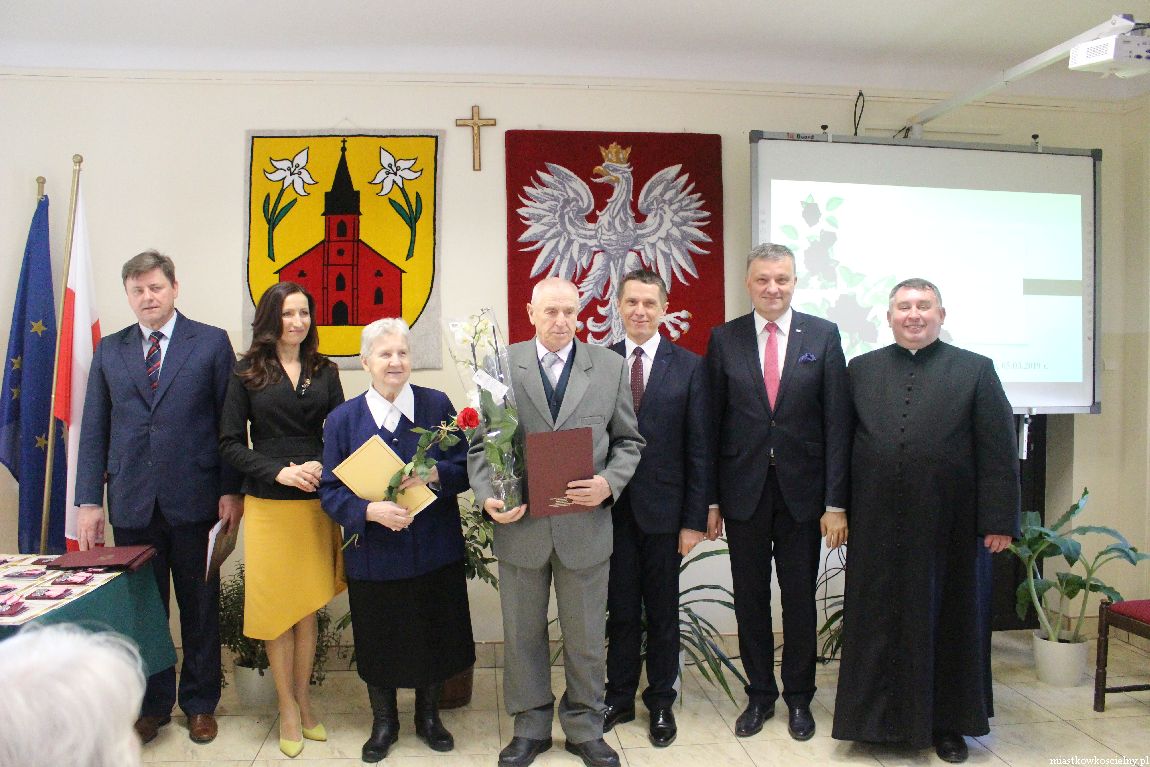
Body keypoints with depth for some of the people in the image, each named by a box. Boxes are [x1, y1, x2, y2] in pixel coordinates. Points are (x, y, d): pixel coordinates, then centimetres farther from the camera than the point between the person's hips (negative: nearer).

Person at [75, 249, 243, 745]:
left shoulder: (212, 343, 0)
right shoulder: (109, 351, 9)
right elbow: (94, 430, 8)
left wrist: (231, 490, -6)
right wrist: (89, 500, 3)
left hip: (194, 500, -2)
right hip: (131, 503, 3)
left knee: (200, 607, 9)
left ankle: (200, 704, 25)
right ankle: (151, 705, 28)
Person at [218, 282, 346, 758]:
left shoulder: (325, 373, 8)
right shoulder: (248, 375, 1)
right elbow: (230, 444, -2)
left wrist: (321, 468, -12)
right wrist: (279, 471, -14)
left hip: (316, 503, 2)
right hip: (268, 505, -2)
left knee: (308, 608, 8)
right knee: (276, 607, 4)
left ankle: (303, 702, 24)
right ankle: (288, 710, 18)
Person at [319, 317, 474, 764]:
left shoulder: (437, 406, -3)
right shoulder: (343, 419, -3)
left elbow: (465, 469, -4)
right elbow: (331, 491, -6)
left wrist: (432, 474, -24)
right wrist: (371, 511, -23)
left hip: (435, 553, 1)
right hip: (373, 555, 0)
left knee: (435, 635, 13)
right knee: (380, 640, 13)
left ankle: (428, 715, 38)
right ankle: (384, 723, 37)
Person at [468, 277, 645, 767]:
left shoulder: (609, 367, 3)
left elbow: (628, 441, 6)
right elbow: (481, 444, 1)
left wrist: (609, 482, -12)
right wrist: (487, 496, -15)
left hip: (586, 525, 0)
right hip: (520, 525, 0)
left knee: (586, 638, 13)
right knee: (522, 636, 15)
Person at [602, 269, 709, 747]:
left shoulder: (689, 367, -2)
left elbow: (698, 450, -3)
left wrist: (694, 519, -7)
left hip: (663, 509, -1)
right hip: (612, 508, 1)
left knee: (662, 612, 13)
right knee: (621, 609, 12)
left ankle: (661, 702, 29)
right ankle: (620, 697, 30)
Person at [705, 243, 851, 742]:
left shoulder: (823, 335, -1)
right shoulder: (724, 339, 1)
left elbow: (837, 422, -3)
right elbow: (712, 423, 1)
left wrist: (836, 502, -8)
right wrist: (711, 499, -2)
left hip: (802, 490, 0)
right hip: (744, 490, 1)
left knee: (800, 598, 11)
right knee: (750, 599, 11)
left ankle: (799, 697, 30)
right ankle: (759, 695, 29)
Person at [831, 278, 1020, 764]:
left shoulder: (975, 371, 2)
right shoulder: (861, 370, 7)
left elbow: (999, 453, -2)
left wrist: (999, 520, -8)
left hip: (950, 525, -1)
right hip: (877, 526, 1)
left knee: (950, 625, 11)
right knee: (879, 624, 9)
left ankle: (947, 723, 28)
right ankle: (882, 719, 25)